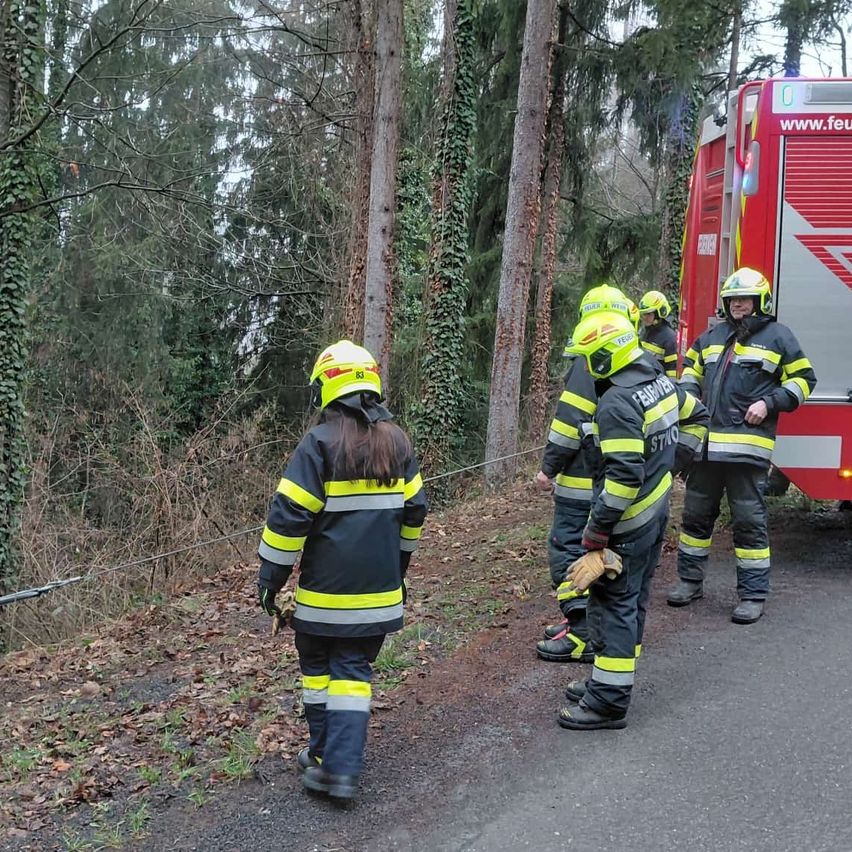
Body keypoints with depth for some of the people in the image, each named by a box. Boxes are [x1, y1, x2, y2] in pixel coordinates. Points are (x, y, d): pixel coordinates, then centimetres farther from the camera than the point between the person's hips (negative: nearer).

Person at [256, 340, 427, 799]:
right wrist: (398, 564, 27)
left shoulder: (320, 443, -13)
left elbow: (289, 515, -14)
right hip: (379, 592, 4)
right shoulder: (396, 442, 5)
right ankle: (344, 769, 2)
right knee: (353, 672, 9)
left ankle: (324, 758, 22)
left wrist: (270, 576, -4)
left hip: (324, 592, -4)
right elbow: (413, 511, 14)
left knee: (318, 668, 14)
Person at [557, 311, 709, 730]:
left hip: (627, 523, -10)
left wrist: (598, 528, -21)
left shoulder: (617, 404, -23)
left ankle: (608, 700, 2)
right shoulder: (662, 383, 6)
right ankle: (609, 679, 30)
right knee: (633, 600, 17)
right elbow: (697, 418, 23)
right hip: (658, 511, 10)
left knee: (613, 605, -3)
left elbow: (624, 475, -28)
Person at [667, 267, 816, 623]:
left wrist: (769, 403, -11)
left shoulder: (777, 336, 1)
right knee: (696, 514, 13)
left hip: (747, 445, -5)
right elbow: (691, 369, 29)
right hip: (706, 443, 5)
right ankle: (690, 580, 26)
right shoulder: (712, 336, 16)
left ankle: (753, 595, 6)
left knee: (749, 520, -2)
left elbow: (803, 379, 1)